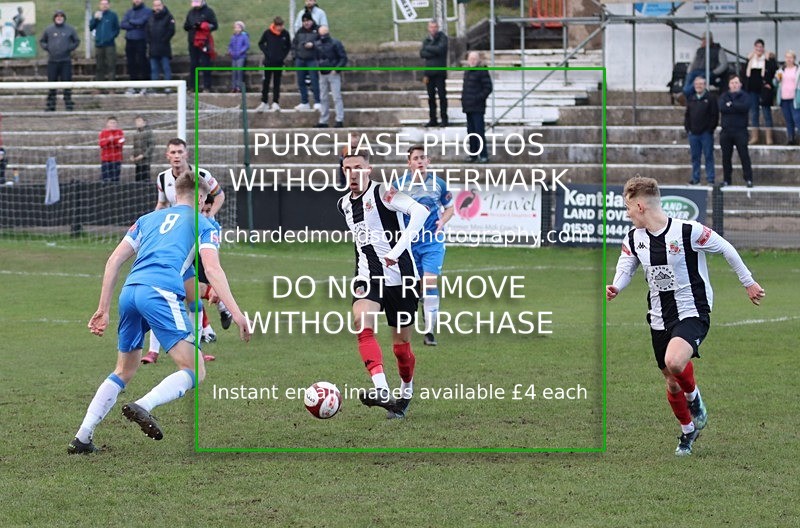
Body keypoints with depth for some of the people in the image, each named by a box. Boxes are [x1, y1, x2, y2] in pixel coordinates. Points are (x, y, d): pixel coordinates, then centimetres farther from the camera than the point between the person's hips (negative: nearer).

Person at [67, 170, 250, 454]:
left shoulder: (148, 219, 30)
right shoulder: (202, 224, 17)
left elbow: (114, 261, 21)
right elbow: (212, 269, 1)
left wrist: (103, 310, 23)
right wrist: (236, 313, -7)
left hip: (129, 292, 6)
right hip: (162, 292, -6)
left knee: (124, 372, 22)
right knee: (195, 372, -4)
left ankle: (82, 438, 14)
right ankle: (143, 406, -28)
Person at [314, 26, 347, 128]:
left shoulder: (335, 43, -6)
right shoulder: (317, 45, 11)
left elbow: (343, 58, -7)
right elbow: (316, 58, 22)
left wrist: (336, 69, -16)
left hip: (333, 74, -6)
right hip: (322, 74, 6)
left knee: (336, 97, -7)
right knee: (323, 98, 9)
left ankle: (340, 120, -6)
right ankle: (323, 121, 15)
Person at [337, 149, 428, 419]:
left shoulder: (382, 193, -12)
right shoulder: (344, 204, 11)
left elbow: (420, 211, -27)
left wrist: (398, 249, -33)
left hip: (400, 275, -5)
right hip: (368, 278, 5)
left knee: (401, 342, 5)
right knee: (362, 323, -24)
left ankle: (406, 392, 32)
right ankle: (381, 391, -36)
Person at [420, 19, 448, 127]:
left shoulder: (442, 38, -1)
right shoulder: (426, 40, 13)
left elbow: (440, 49, -17)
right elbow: (422, 53, 1)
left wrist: (428, 48, -5)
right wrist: (434, 52, -12)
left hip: (440, 72, -5)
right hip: (429, 72, 5)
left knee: (442, 95, -5)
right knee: (431, 96, 6)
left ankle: (444, 119, -1)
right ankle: (433, 119, 11)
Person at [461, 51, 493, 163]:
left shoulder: (482, 72, -8)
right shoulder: (467, 72, 17)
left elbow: (488, 88, -11)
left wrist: (478, 98, -16)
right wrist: (463, 98, 12)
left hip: (477, 107, -8)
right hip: (468, 107, 8)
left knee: (479, 131, -9)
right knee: (471, 131, 11)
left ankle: (484, 155, -7)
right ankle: (473, 154, 18)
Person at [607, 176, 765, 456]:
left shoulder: (689, 231, -17)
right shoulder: (634, 239, 0)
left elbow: (726, 249, -4)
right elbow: (626, 267, 16)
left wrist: (748, 283, 5)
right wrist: (616, 288, -8)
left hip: (692, 312, -6)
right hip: (660, 318, 6)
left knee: (674, 361, -32)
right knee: (672, 382, 13)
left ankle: (693, 396, 0)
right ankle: (688, 431, 38)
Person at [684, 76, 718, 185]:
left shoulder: (711, 98, -2)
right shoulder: (691, 99, 13)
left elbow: (715, 114, -5)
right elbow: (687, 115, 16)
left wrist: (711, 128, -11)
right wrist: (687, 128, 5)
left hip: (706, 132, -5)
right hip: (693, 133, 5)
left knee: (708, 156, -1)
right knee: (695, 157, 8)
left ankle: (710, 179, 1)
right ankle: (695, 178, 13)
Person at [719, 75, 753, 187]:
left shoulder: (744, 96, 6)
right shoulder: (724, 96, 12)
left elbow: (745, 107, -15)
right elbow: (722, 107, -8)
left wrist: (731, 105, -9)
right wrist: (737, 107, -10)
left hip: (740, 130, -3)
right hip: (726, 131, 3)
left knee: (744, 155, -7)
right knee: (726, 156, 5)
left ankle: (748, 179, -6)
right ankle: (726, 179, 12)